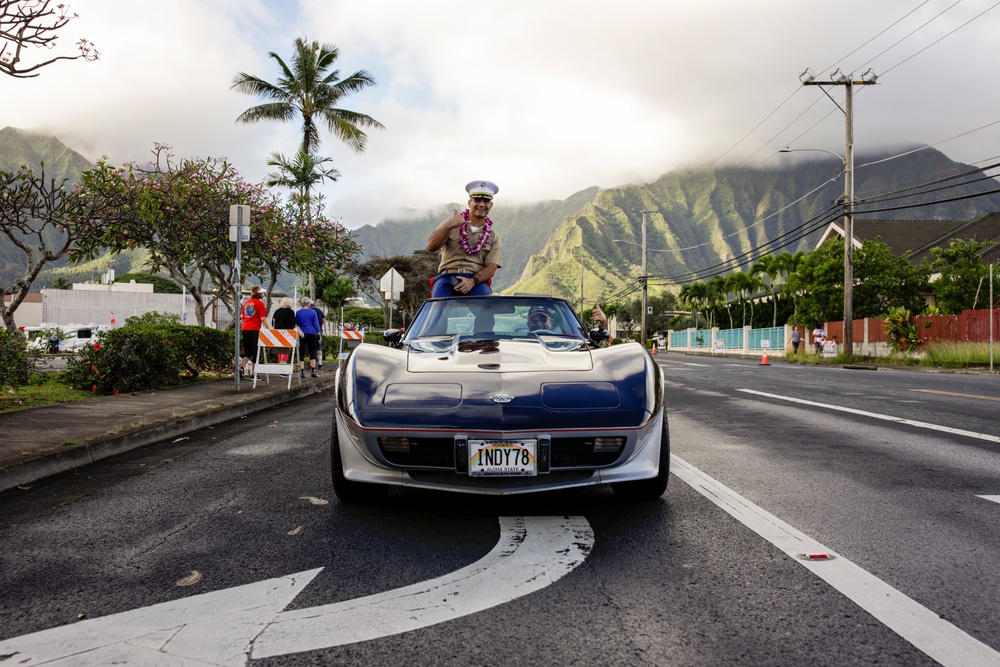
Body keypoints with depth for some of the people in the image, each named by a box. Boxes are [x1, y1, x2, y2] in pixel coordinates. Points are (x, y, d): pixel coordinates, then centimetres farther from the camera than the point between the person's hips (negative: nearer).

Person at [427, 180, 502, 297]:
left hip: (477, 280, 1)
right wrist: (449, 227, -16)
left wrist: (472, 281, -17)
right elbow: (431, 247, 1)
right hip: (447, 277, -1)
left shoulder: (494, 237, 18)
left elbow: (491, 268, 5)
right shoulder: (450, 223, 16)